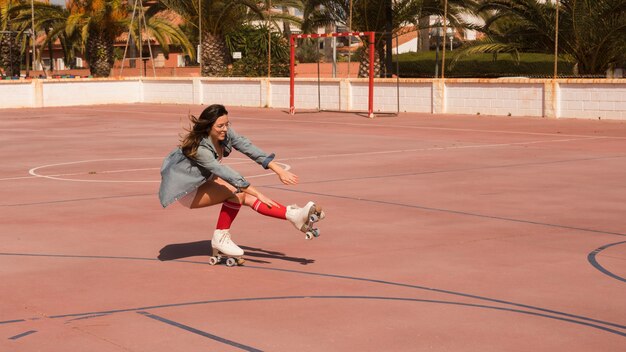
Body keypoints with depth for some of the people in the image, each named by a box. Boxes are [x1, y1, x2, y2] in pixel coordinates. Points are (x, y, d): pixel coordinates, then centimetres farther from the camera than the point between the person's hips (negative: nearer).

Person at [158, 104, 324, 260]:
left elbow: (248, 148, -17)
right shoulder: (199, 148, -34)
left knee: (247, 197, -15)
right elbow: (225, 173, -37)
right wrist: (258, 194, -38)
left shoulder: (225, 133, -13)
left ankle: (294, 215, -22)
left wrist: (279, 170, -24)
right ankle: (220, 237, -18)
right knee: (236, 192, -27)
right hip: (186, 190, -7)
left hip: (204, 180, 7)